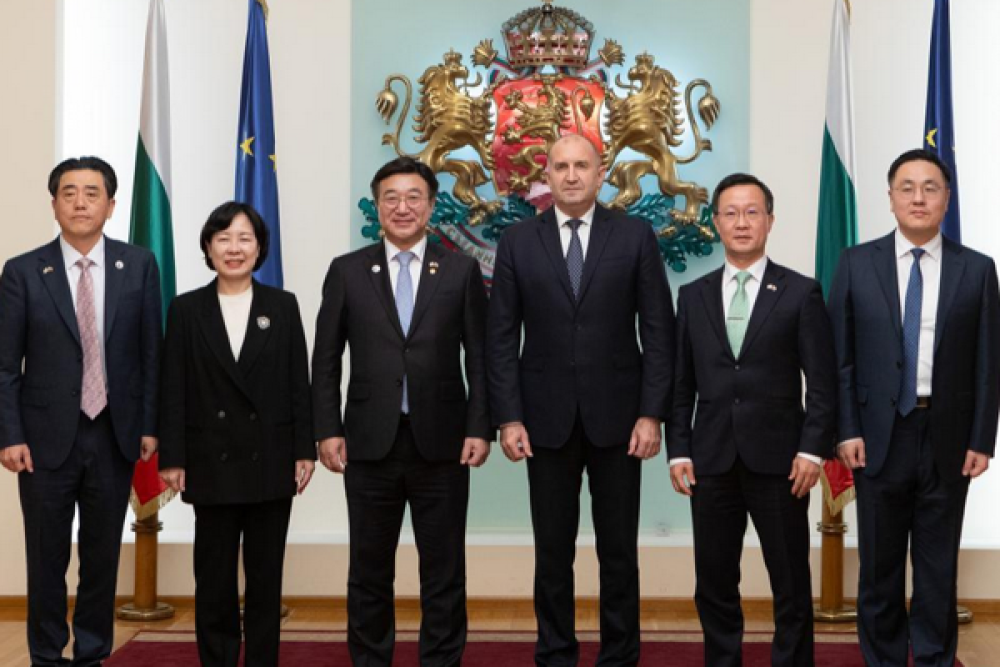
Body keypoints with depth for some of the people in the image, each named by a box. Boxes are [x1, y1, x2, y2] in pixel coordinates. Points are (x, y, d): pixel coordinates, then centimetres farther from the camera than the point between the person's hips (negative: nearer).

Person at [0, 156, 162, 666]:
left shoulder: (139, 266, 1)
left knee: (103, 555, 11)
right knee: (46, 559, 9)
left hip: (115, 436, 1)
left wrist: (149, 425, 0)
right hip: (47, 438, -1)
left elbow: (150, 352, 3)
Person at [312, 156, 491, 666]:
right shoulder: (347, 271, 5)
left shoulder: (461, 270, 5)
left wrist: (480, 428, -5)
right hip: (370, 444, 1)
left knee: (444, 571, 8)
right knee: (369, 572, 11)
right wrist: (328, 430, -2)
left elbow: (479, 357, 3)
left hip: (442, 444, 0)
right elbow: (326, 359, 5)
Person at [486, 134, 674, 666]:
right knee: (552, 551, 8)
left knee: (619, 549, 7)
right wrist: (508, 418, -5)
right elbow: (502, 338, 2)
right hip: (547, 418, 1)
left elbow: (658, 330, -1)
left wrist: (651, 413, -7)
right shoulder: (517, 242, 3)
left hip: (617, 416, 0)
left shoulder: (635, 236, 1)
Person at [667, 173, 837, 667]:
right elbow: (681, 383, 9)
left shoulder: (801, 293, 1)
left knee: (791, 584, 6)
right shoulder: (693, 296, 9)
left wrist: (813, 449, -10)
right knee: (714, 583, 9)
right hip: (711, 460, 3)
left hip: (778, 459, -2)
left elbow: (822, 381, -1)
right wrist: (678, 450, 1)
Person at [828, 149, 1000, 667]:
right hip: (880, 434, 0)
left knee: (939, 566, 10)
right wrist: (847, 430, -6)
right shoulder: (857, 264, 1)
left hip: (948, 439, 0)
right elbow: (840, 355, 0)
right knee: (879, 564, 10)